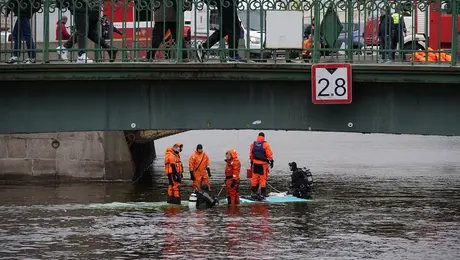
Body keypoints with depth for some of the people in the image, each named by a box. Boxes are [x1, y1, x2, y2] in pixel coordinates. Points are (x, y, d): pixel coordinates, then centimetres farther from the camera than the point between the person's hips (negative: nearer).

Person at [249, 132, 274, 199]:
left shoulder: (253, 144, 4)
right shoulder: (265, 144, -10)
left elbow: (251, 155, 11)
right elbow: (269, 154, -11)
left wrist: (251, 162, 20)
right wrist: (271, 161, -1)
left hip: (255, 163, 4)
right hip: (263, 163, -4)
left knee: (255, 177, 11)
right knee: (263, 178, 0)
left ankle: (254, 191, 14)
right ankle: (263, 192, 1)